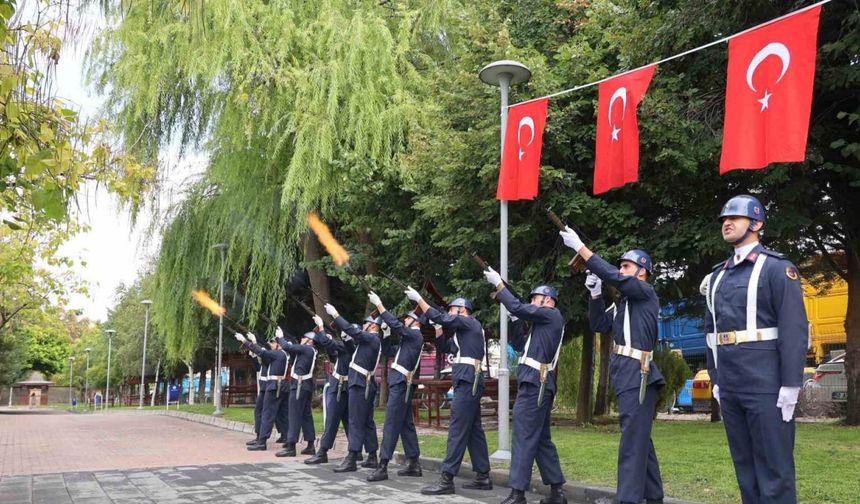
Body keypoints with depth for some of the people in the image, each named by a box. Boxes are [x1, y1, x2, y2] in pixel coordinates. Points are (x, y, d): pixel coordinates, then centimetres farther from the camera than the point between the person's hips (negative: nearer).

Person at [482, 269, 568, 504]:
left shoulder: (552, 315, -3)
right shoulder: (544, 324, 25)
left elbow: (519, 308, -13)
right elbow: (520, 346, 23)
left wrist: (499, 284, -5)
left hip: (534, 383, -10)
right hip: (537, 384, 10)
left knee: (524, 437, -10)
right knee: (542, 439, 12)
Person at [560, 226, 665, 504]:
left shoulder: (647, 292, -3)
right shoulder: (623, 303, 21)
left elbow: (613, 277, -17)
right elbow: (599, 325, 17)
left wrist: (580, 247, -17)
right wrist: (596, 295, 3)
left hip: (638, 374, -9)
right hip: (625, 374, 9)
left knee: (632, 442, -11)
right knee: (641, 439, 14)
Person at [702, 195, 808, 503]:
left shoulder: (777, 268, -3)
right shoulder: (717, 276, 16)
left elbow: (794, 328, -10)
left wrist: (791, 384, -15)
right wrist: (716, 379, 16)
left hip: (766, 386, -6)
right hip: (730, 388, 7)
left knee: (774, 468, -1)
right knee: (744, 466, 12)